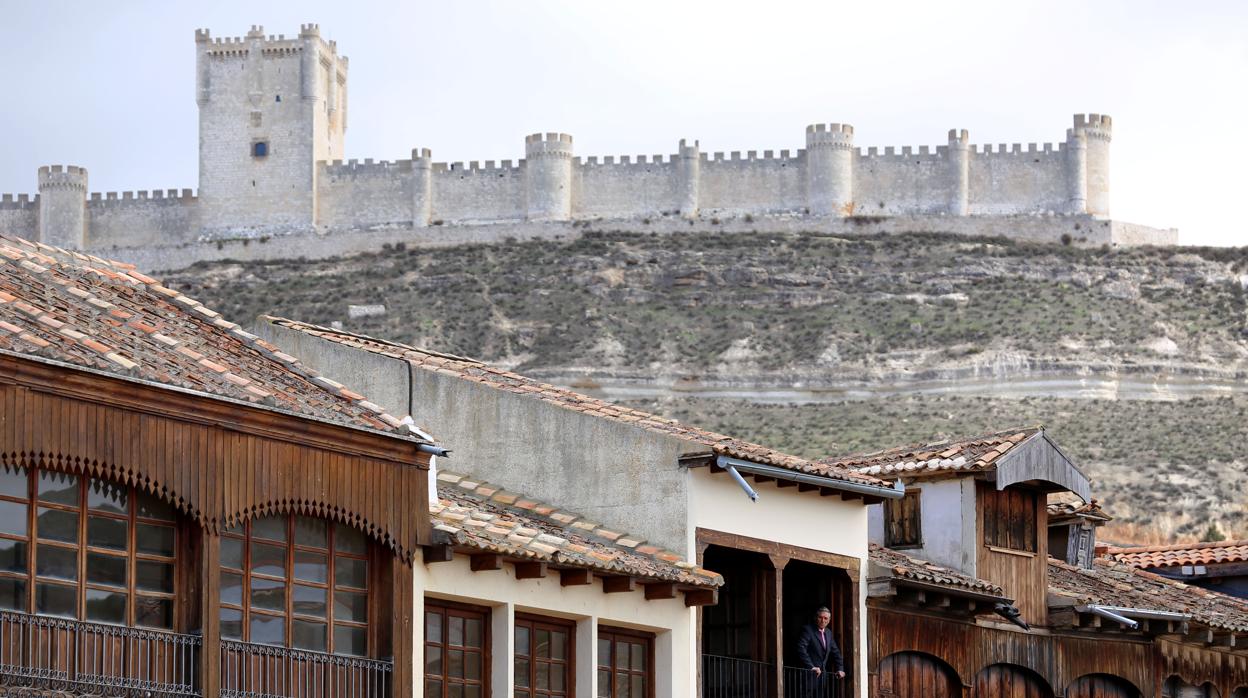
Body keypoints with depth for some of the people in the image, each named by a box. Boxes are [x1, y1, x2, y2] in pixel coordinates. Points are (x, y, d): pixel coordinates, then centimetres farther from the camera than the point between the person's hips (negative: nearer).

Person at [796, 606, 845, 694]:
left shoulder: (828, 633, 16)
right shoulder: (808, 630, -7)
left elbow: (836, 652, 24)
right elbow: (801, 649, -19)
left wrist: (840, 669, 12)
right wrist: (811, 667, -25)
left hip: (822, 674, 7)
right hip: (809, 673, -7)